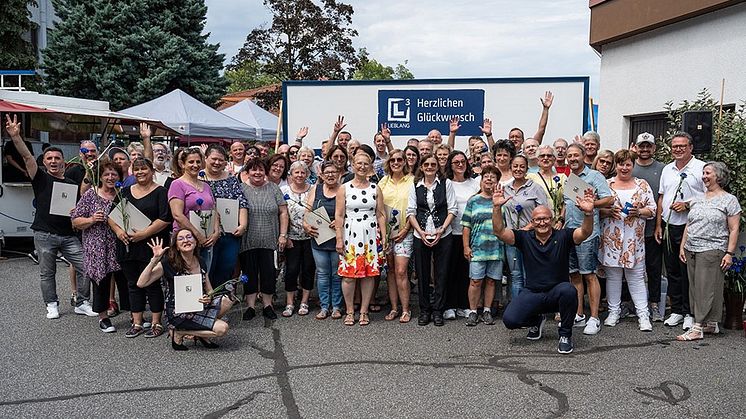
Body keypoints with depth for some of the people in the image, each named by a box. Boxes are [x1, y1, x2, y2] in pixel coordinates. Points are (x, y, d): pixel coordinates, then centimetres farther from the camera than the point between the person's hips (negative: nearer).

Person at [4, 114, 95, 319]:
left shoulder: (72, 184, 11)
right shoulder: (41, 178, 3)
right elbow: (27, 157, -11)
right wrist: (15, 137, -23)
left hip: (69, 235, 2)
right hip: (45, 235, -2)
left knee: (85, 268, -3)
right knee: (47, 273, 7)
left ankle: (82, 304, 11)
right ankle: (52, 305, 23)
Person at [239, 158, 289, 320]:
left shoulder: (273, 188, 5)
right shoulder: (240, 189, 2)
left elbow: (283, 212, 5)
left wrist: (283, 235, -1)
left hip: (269, 240, 1)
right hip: (247, 241, 0)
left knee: (268, 273, 4)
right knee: (249, 273, 7)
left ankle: (267, 305, 18)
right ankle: (250, 306, 17)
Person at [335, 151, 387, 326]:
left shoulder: (375, 189, 9)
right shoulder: (344, 188, 3)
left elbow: (381, 215, 9)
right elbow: (339, 215, 0)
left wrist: (383, 236, 1)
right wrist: (339, 239, -6)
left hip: (370, 234, 2)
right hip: (350, 234, -2)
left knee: (369, 273, 2)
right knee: (349, 274, -3)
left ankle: (364, 311, 13)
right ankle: (350, 311, 10)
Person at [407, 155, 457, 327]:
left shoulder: (446, 183, 3)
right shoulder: (415, 186, 7)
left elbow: (452, 209, 0)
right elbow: (411, 211, 4)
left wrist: (442, 230, -10)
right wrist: (420, 231, -8)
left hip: (443, 235, -1)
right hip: (420, 236, 1)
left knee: (441, 274, 2)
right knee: (422, 274, 5)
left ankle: (438, 311, 12)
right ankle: (424, 310, 16)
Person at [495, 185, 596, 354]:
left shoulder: (563, 236, -2)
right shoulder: (525, 237, 3)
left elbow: (585, 232, -18)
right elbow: (500, 232, -7)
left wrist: (588, 213, -38)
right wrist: (497, 207, -21)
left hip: (557, 292, -2)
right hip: (532, 293, 2)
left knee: (568, 290, -37)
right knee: (509, 319, -20)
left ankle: (565, 334, -10)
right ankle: (536, 321, 19)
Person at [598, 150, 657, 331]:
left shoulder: (642, 185, 8)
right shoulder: (606, 185, 6)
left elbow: (652, 209, 6)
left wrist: (638, 211, -12)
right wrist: (609, 211, -14)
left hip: (634, 239, 0)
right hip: (611, 238, 0)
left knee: (636, 276, 1)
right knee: (612, 275, 6)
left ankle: (643, 314, 5)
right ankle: (614, 311, 17)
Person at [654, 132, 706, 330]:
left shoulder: (701, 168, -4)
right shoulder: (667, 169, 14)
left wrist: (687, 205, -17)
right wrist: (658, 225, 11)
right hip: (669, 227, 6)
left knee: (688, 272, -1)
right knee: (672, 271, 11)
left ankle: (689, 313, 10)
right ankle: (676, 311, 21)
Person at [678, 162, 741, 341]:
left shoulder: (729, 200, -1)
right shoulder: (697, 199, 16)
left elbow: (734, 229, -4)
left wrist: (729, 253, -11)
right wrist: (682, 246, 13)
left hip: (712, 251, -6)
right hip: (691, 250, 6)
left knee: (706, 288, -6)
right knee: (695, 288, 6)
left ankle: (698, 328, -6)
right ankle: (711, 325, 16)